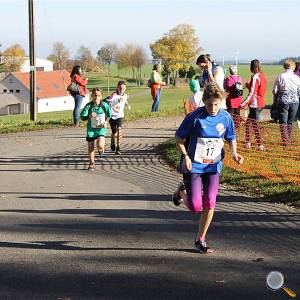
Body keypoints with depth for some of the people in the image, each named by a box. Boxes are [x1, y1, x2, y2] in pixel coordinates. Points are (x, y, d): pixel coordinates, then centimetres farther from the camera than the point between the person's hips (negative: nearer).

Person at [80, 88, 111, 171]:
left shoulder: (104, 105, -6)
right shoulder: (88, 106, -7)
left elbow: (109, 114, 10)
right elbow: (82, 116, -7)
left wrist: (106, 122, -5)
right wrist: (89, 116, -25)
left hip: (101, 128, -1)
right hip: (91, 128, 2)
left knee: (100, 145, -21)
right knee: (90, 147, 6)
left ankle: (101, 149, 19)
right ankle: (92, 164, 26)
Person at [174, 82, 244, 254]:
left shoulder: (226, 117, -4)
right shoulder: (195, 117, -14)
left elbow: (231, 138, 12)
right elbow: (179, 138, -5)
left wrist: (234, 153, -7)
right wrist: (185, 156, -18)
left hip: (213, 167, 3)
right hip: (194, 166, -3)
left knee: (210, 204, -4)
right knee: (196, 206, -8)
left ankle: (201, 240, 15)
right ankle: (182, 193, 30)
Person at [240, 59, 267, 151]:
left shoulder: (255, 77, -16)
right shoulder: (262, 76, 10)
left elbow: (251, 93, -19)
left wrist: (243, 103, -18)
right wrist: (249, 85, 14)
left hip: (255, 104, -9)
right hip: (261, 103, 9)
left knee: (255, 124, -3)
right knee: (248, 122, 17)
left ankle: (260, 145, -2)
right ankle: (248, 143, 21)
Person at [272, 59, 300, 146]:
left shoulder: (280, 77, -8)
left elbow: (275, 91, -5)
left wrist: (276, 99, 13)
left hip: (283, 101, -3)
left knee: (283, 122, 3)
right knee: (290, 122, 13)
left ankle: (285, 141, -2)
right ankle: (289, 140, 17)